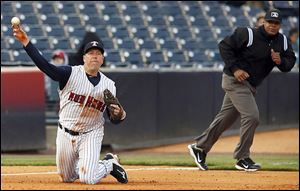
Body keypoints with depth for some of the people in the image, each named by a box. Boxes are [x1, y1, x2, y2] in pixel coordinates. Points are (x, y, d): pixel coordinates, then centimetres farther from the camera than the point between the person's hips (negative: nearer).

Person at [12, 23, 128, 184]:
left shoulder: (109, 85, -1)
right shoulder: (70, 74, -8)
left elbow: (115, 119, 3)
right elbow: (44, 65, -22)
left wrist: (120, 114, -23)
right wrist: (25, 42, -34)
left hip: (91, 135, -1)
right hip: (65, 134, 1)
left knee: (88, 179, -19)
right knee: (67, 178, 13)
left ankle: (110, 164, 12)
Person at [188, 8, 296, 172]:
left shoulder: (282, 42, 1)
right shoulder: (248, 34, -18)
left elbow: (289, 63, 4)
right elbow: (224, 46, -14)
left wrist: (280, 61, -19)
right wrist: (235, 68, -21)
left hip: (250, 85, 8)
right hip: (234, 80, -8)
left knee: (226, 119, 15)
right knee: (251, 116, -16)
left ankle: (200, 147, 29)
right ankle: (242, 158, -6)